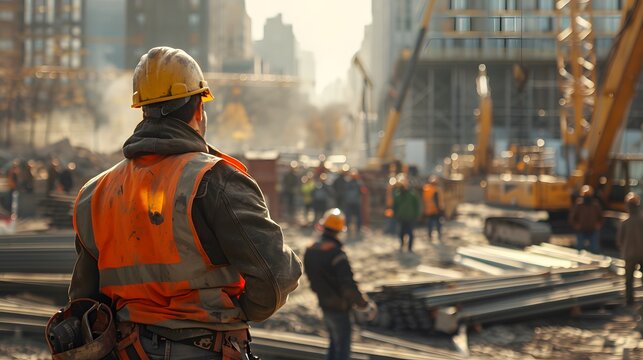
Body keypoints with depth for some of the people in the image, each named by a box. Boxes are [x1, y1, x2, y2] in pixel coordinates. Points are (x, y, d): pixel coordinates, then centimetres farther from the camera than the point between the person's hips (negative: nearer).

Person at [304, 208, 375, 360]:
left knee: (334, 344, 23)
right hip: (339, 308, -8)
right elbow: (348, 286, -26)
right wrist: (365, 304, -15)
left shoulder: (310, 251, 1)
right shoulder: (336, 253, -24)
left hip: (324, 306, 8)